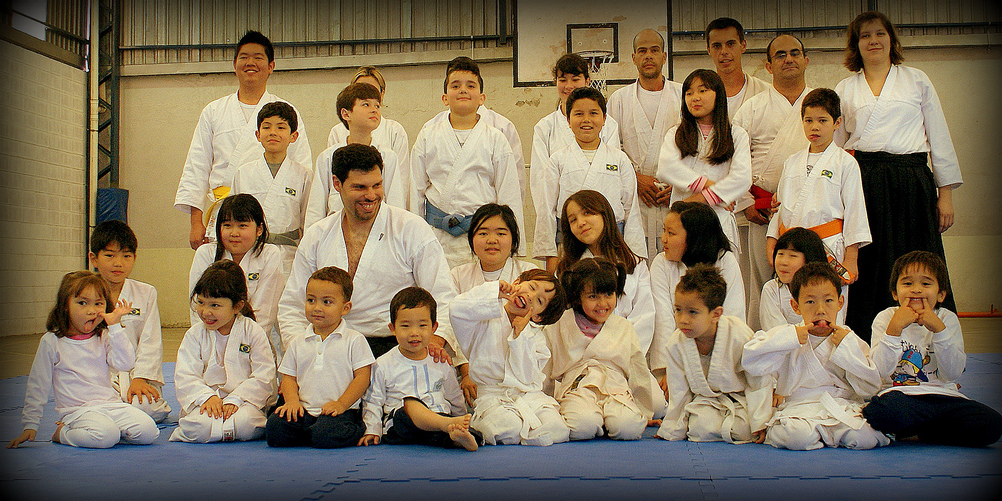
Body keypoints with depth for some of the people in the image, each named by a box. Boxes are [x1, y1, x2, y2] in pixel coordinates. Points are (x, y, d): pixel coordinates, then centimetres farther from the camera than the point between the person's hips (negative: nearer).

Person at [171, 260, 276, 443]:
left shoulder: (253, 332, 1)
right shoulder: (195, 335, 8)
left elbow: (263, 376, -4)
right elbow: (185, 376, 0)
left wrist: (235, 400, -16)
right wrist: (207, 397, -18)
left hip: (245, 401, 0)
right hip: (204, 400, 1)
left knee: (244, 423, -34)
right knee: (199, 425, -33)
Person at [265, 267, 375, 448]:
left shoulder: (354, 340, 2)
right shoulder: (298, 343, 15)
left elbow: (362, 377, -3)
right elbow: (289, 377, 15)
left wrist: (341, 404, -14)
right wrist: (292, 401, -6)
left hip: (341, 411, -4)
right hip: (304, 410, 4)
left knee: (325, 435, -34)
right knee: (274, 426, -24)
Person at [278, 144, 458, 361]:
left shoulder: (412, 229, 1)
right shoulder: (316, 236, 11)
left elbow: (442, 297, -3)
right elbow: (292, 306, 15)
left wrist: (436, 337, -24)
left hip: (395, 344, -3)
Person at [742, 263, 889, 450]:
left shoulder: (852, 342, 10)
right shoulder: (789, 338, 6)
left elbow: (870, 389, 2)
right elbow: (750, 362, -7)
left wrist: (847, 348, -6)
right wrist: (789, 338, -11)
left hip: (845, 408, 3)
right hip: (799, 407, -2)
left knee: (865, 437, -28)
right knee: (797, 436, -35)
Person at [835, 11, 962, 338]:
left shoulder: (917, 81, 12)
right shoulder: (844, 90, 14)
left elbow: (939, 137, 10)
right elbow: (835, 146, 15)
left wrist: (946, 194, 4)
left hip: (912, 185, 0)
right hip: (863, 187, 1)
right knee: (867, 271, 0)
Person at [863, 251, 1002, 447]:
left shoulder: (947, 319, 7)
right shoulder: (885, 318, 2)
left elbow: (954, 373, -5)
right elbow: (881, 371, -11)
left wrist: (939, 329, -14)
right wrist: (894, 328, -19)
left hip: (943, 395, 3)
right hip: (900, 393, -3)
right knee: (880, 412, -39)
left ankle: (912, 433, -7)